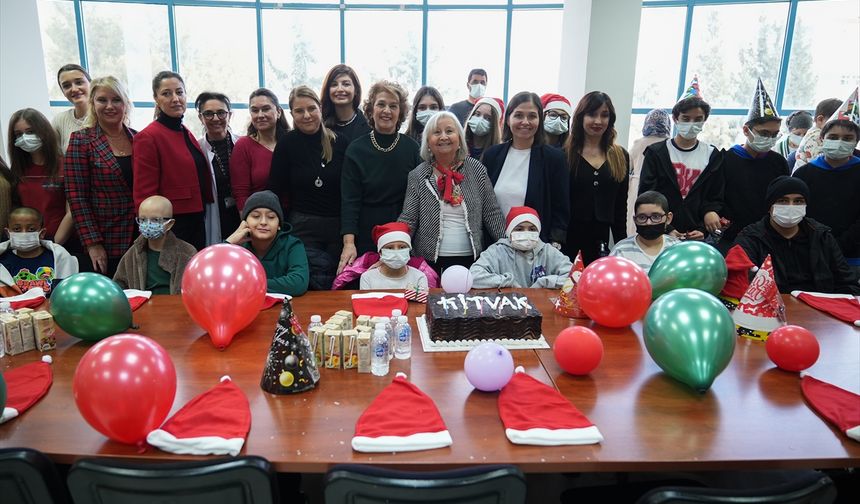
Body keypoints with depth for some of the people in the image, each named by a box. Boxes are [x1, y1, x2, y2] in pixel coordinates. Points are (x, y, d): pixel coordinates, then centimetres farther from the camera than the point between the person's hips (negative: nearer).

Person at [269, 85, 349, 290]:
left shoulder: (340, 142, 3)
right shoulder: (287, 144, -1)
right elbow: (275, 190, 1)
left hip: (339, 227, 2)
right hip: (303, 228, -2)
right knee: (322, 288, -9)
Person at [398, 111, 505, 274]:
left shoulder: (476, 170, 1)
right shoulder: (417, 176, 0)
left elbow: (492, 215, 3)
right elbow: (407, 220, -3)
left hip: (471, 259, 1)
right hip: (429, 260, -1)